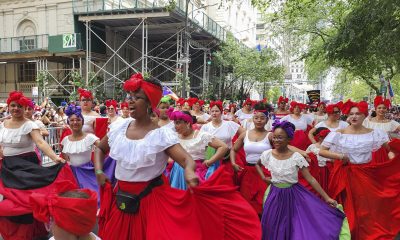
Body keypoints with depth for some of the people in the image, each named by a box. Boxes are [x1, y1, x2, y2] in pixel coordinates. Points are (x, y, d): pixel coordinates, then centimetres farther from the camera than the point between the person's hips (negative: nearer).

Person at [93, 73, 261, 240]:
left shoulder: (162, 134, -14)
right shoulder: (119, 128, 0)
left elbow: (186, 159, -24)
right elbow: (100, 149, 17)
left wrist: (189, 171, -46)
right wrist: (99, 172, 2)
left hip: (152, 201, -5)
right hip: (120, 199, 5)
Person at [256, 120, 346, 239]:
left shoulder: (296, 157, -15)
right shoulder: (267, 154, -8)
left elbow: (310, 178, -13)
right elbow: (258, 164, 15)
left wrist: (326, 197, -15)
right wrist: (263, 178, 0)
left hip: (293, 195, -2)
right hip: (275, 195, 2)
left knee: (299, 229, -3)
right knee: (274, 229, 10)